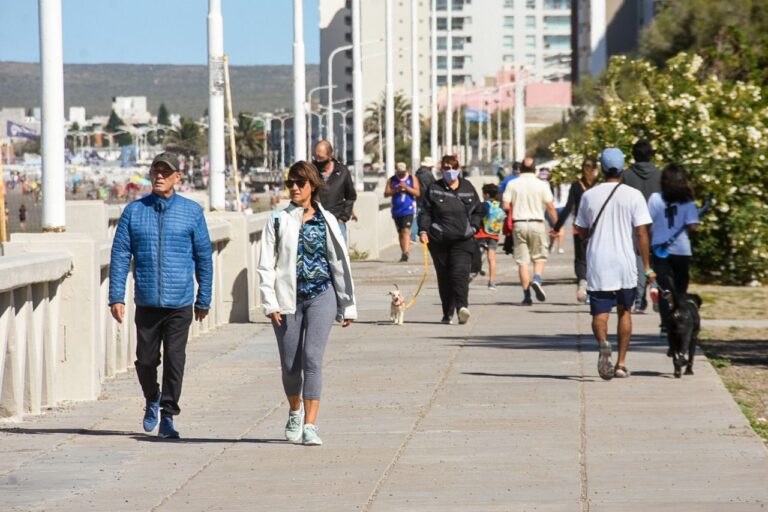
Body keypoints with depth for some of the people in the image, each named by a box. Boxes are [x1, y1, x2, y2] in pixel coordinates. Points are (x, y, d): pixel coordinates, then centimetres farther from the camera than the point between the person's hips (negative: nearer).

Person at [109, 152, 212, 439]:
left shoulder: (192, 212, 4)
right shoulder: (134, 211, 5)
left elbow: (203, 258, 8)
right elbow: (120, 255, 4)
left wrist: (203, 299, 8)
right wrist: (116, 297, -3)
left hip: (180, 303, -1)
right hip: (146, 301, 1)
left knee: (174, 359, -6)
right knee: (146, 360, 7)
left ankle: (167, 416, 1)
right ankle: (152, 400, 34)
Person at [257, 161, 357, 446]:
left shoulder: (326, 221, 6)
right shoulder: (278, 221, 5)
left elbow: (340, 263, 10)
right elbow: (265, 265, 2)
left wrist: (348, 305, 11)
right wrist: (270, 303, -8)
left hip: (321, 296, -1)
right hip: (288, 299, 1)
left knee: (312, 358, -13)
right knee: (290, 364, 5)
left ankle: (309, 426, -14)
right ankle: (295, 413, 33)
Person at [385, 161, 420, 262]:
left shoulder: (412, 179, 4)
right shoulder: (392, 180, 8)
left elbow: (417, 193, -4)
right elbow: (386, 194, 1)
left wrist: (406, 188, -16)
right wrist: (395, 190, -15)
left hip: (408, 210, -4)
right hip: (396, 211, 4)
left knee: (406, 231, -18)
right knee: (400, 233, 11)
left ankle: (405, 253, -26)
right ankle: (403, 252, 21)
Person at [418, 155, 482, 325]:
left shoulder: (468, 188, 10)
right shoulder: (434, 189, 6)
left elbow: (477, 212, 18)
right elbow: (425, 212, 4)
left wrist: (473, 227, 3)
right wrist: (423, 230, -9)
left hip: (462, 240, -1)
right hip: (439, 241, 1)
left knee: (460, 273, -18)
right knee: (444, 277, 5)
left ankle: (462, 307, -29)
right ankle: (447, 314, 12)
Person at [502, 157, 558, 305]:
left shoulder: (512, 184, 0)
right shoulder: (541, 185, -2)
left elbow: (505, 205, -5)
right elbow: (550, 207, -3)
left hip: (519, 223, 1)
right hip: (537, 223, -1)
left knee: (522, 261, 3)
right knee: (539, 257, 13)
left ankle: (527, 296, 0)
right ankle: (537, 279, -17)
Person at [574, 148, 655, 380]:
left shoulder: (589, 196, 2)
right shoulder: (633, 196, -4)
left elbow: (582, 232, 8)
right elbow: (641, 233, -6)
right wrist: (647, 267, -1)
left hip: (597, 264, 0)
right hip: (625, 264, 0)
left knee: (600, 312, 1)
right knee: (625, 311, 15)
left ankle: (603, 343, -31)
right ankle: (621, 363, 15)